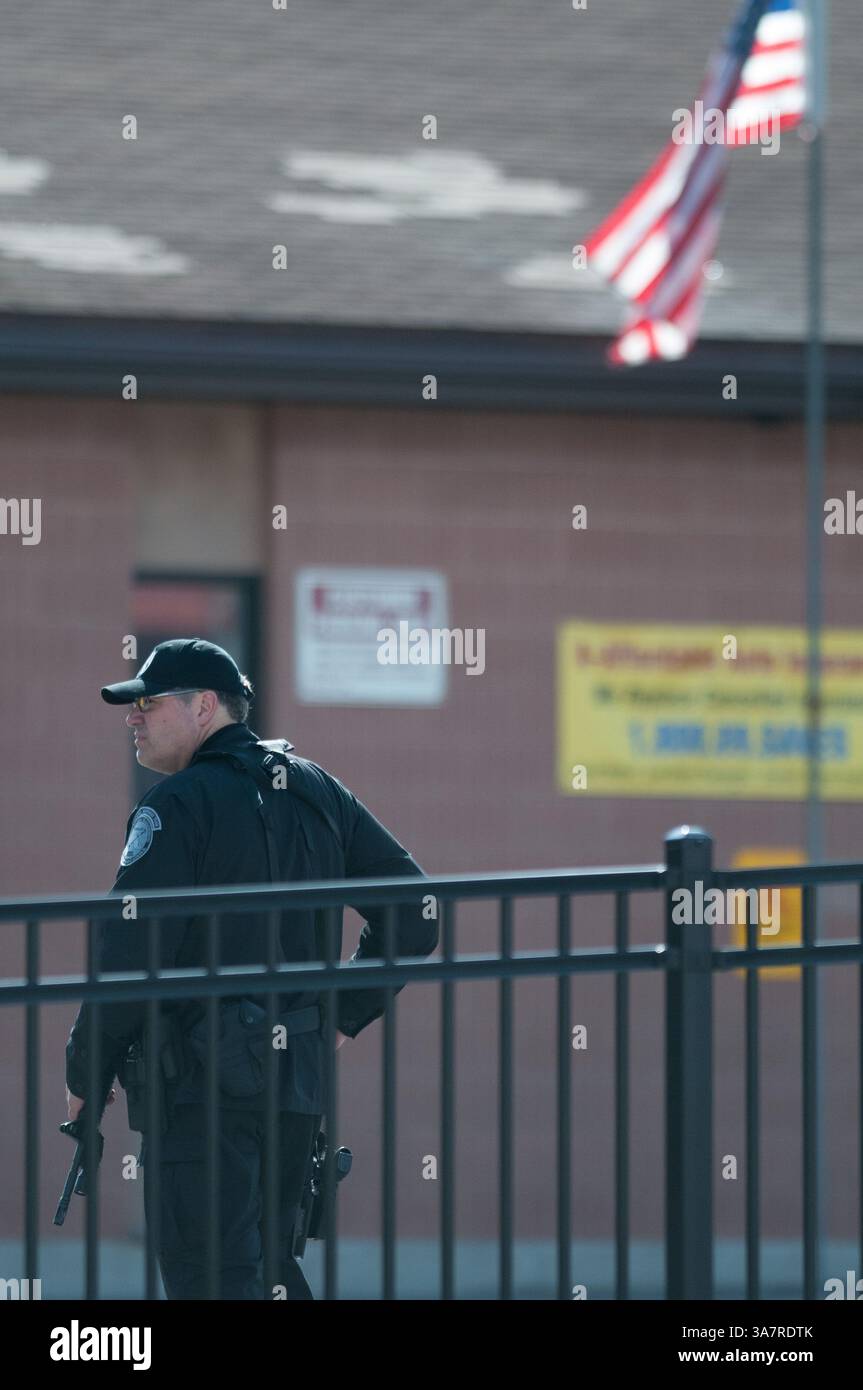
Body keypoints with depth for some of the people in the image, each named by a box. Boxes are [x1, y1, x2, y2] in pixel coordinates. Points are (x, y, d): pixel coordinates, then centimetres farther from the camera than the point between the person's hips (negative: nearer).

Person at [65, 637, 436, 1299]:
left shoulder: (177, 807, -11)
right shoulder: (318, 791, 11)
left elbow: (130, 955, -16)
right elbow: (413, 914, 12)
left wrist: (86, 1074, -5)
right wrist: (343, 1014, 15)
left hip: (202, 1085, -7)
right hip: (300, 1074, 7)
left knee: (214, 1283, -6)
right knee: (269, 1264, 18)